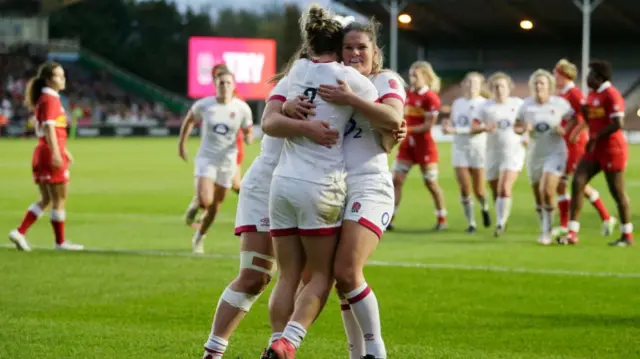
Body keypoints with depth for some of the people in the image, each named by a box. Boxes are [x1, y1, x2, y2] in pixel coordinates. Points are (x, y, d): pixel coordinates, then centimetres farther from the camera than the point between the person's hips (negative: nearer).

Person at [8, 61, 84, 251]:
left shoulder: (47, 98, 17)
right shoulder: (50, 99, -13)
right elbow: (49, 128, -22)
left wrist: (64, 150, 29)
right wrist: (56, 153, -29)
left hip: (43, 154, 10)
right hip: (51, 154, -10)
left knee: (45, 200, 13)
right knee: (60, 200, 0)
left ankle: (19, 232, 5)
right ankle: (60, 241, 8)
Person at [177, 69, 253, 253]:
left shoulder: (242, 108, -7)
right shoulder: (203, 105, -8)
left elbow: (248, 135, 5)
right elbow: (189, 120, 12)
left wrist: (247, 137, -19)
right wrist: (181, 144, 14)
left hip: (227, 161, 2)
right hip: (206, 158, -2)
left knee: (214, 209, 10)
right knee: (205, 201, -23)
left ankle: (199, 237, 35)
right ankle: (195, 205, 14)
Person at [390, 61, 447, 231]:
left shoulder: (430, 97, -13)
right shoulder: (408, 94, 8)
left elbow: (428, 125, -16)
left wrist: (408, 129, -21)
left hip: (424, 145, -6)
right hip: (407, 144, 6)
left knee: (431, 183, 4)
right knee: (396, 179, -3)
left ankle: (442, 219, 18)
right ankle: (390, 218, -2)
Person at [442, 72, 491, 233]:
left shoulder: (484, 104, -8)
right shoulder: (457, 103, 10)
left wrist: (456, 130, -26)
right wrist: (447, 126, -5)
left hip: (478, 149, -4)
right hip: (460, 149, 4)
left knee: (478, 190, 0)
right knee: (464, 189, -6)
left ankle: (485, 208, 34)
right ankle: (471, 223, 5)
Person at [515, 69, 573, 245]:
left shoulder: (560, 103, -7)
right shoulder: (526, 105, 0)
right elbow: (516, 127, 8)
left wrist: (564, 130, -14)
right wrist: (524, 129, -15)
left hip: (555, 153, -4)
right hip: (534, 155, 4)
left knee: (547, 191, -20)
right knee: (538, 196, 10)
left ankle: (547, 231, -9)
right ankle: (544, 228, 29)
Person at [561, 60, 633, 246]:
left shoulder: (611, 94, -16)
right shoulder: (592, 94, 13)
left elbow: (618, 124, -22)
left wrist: (595, 137, -17)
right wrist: (584, 111, 2)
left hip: (612, 149, -9)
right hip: (595, 149, 9)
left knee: (617, 192, -1)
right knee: (577, 182, -3)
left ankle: (627, 236, 12)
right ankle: (572, 233, -3)